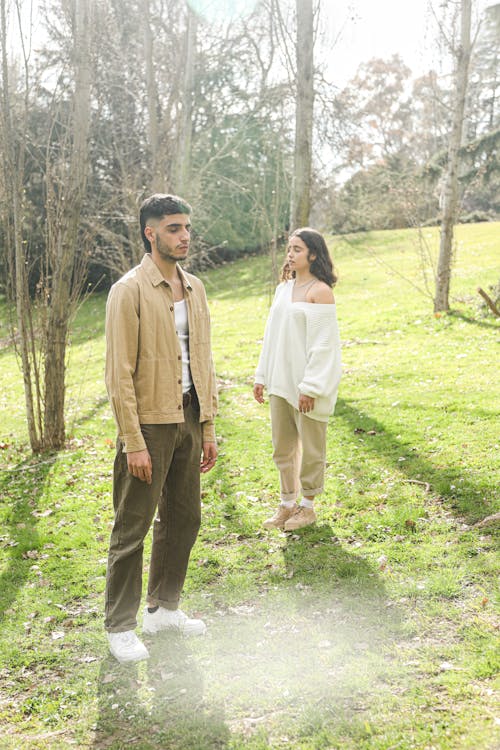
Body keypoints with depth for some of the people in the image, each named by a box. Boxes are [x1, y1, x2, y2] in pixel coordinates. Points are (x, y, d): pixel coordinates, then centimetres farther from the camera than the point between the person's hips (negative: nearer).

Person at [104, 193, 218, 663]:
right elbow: (119, 373, -15)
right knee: (132, 528, 2)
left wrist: (208, 426, 12)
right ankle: (120, 627, 16)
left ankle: (164, 607, 32)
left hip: (189, 419, 7)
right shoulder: (129, 291, -12)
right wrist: (133, 442, -17)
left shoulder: (194, 289, 10)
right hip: (150, 423, -7)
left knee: (183, 519, 15)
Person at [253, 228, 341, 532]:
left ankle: (308, 506, 21)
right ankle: (287, 503, 28)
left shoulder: (320, 291, -12)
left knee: (311, 446, 6)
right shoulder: (284, 288, 11)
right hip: (281, 381, 7)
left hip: (307, 383, -7)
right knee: (283, 446, 14)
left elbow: (323, 343, -15)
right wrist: (262, 376, 13)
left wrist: (310, 387, -18)